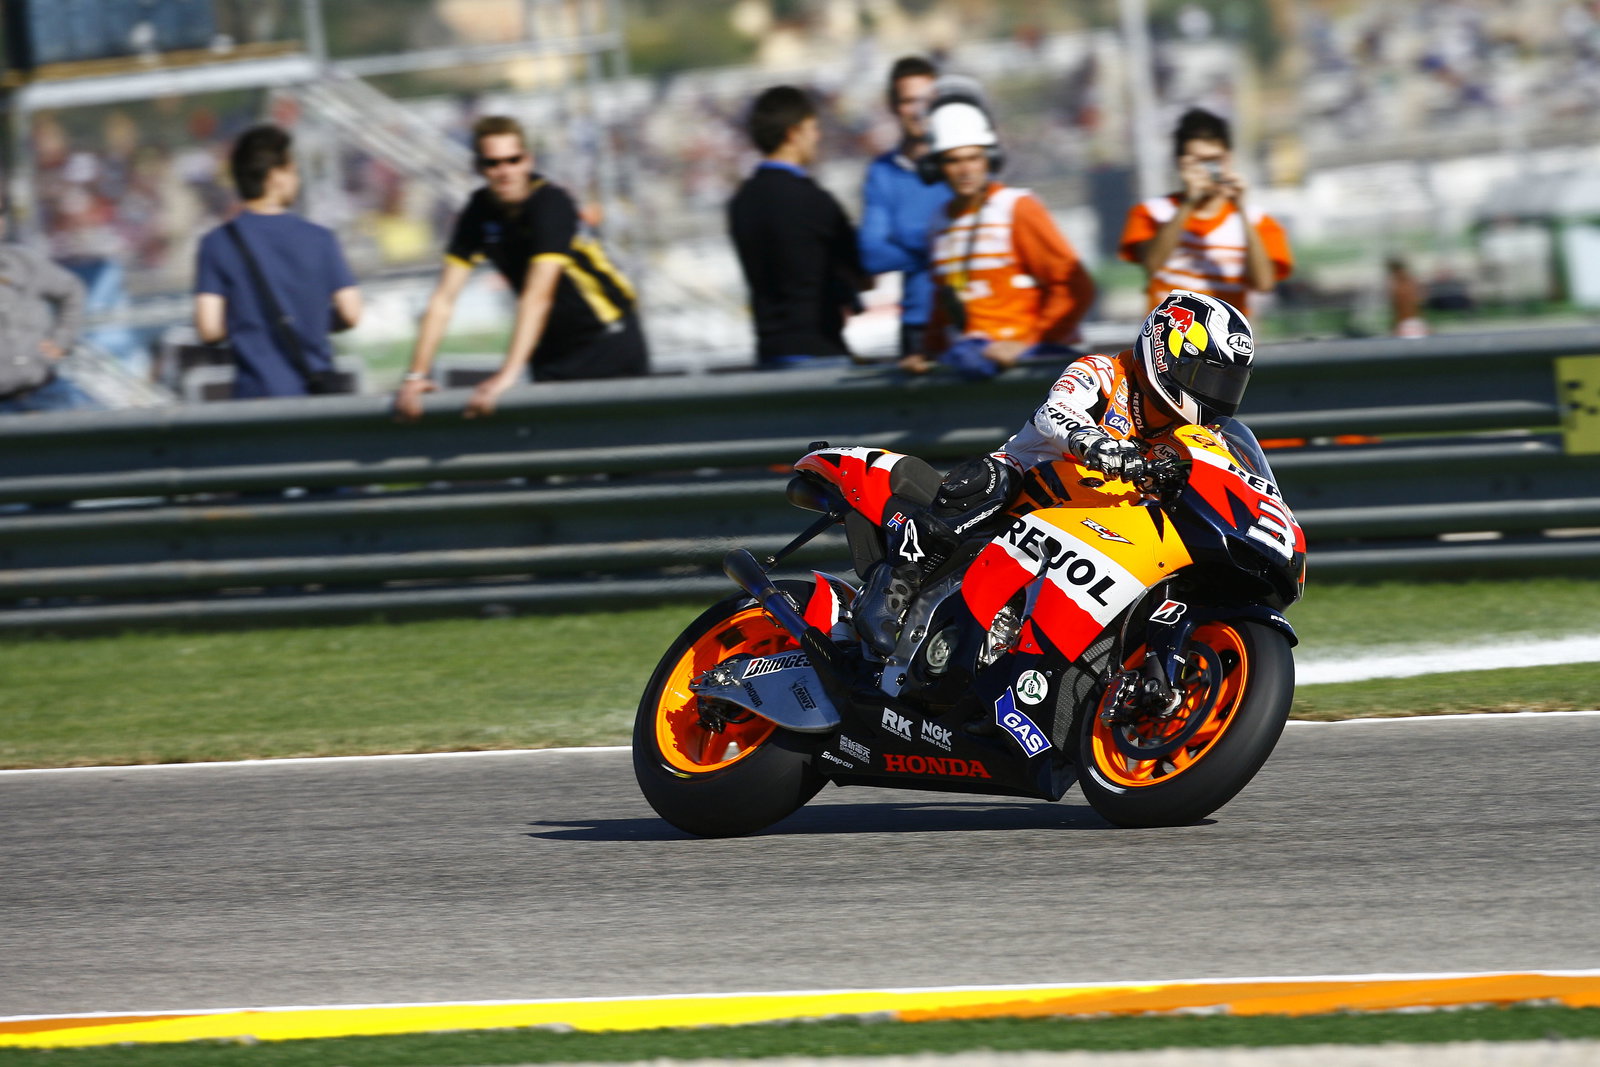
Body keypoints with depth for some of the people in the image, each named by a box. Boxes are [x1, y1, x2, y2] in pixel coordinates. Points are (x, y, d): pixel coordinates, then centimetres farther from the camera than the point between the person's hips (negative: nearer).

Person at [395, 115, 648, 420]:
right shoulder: (478, 213, -6)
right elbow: (444, 298, -7)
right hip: (553, 348, 4)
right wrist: (416, 376, -15)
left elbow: (537, 296, -33)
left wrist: (507, 375, -41)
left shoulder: (551, 203, -23)